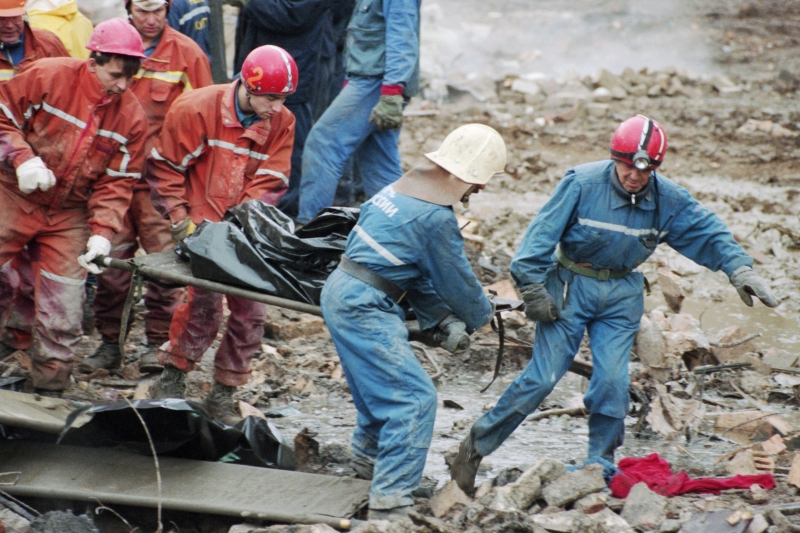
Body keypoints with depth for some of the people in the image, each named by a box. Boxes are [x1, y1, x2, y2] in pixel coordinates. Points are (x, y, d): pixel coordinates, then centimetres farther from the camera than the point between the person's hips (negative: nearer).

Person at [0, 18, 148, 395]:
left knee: (62, 315, 3)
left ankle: (49, 390, 18)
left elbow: (116, 182, -1)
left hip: (69, 216, 3)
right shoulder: (48, 77, -13)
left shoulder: (131, 117, -5)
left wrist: (103, 232, -13)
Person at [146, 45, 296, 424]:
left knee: (251, 312, 0)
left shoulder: (281, 123, -1)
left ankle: (222, 396, 14)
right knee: (205, 301, -17)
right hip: (201, 225, -4)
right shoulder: (196, 109, -11)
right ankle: (170, 380, 0)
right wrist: (181, 221, -10)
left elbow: (269, 183, -4)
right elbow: (163, 168, -4)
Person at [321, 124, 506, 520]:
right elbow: (457, 280, -5)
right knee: (414, 398, -10)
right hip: (363, 308, -10)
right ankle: (389, 502, -13)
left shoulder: (407, 187, 11)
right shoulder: (435, 217, -19)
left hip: (342, 294, 10)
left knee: (383, 386, 27)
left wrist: (442, 317, 13)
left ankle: (369, 458, 49)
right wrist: (482, 316, 14)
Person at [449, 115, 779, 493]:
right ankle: (476, 445, 2)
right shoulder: (583, 184, -20)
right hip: (570, 286, -4)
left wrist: (740, 269, -15)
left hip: (622, 294, 4)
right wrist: (533, 287, -17)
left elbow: (707, 233, -1)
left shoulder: (668, 200, -7)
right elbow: (542, 234, -16)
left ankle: (601, 464, 13)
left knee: (612, 381, -4)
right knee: (543, 376, -8)